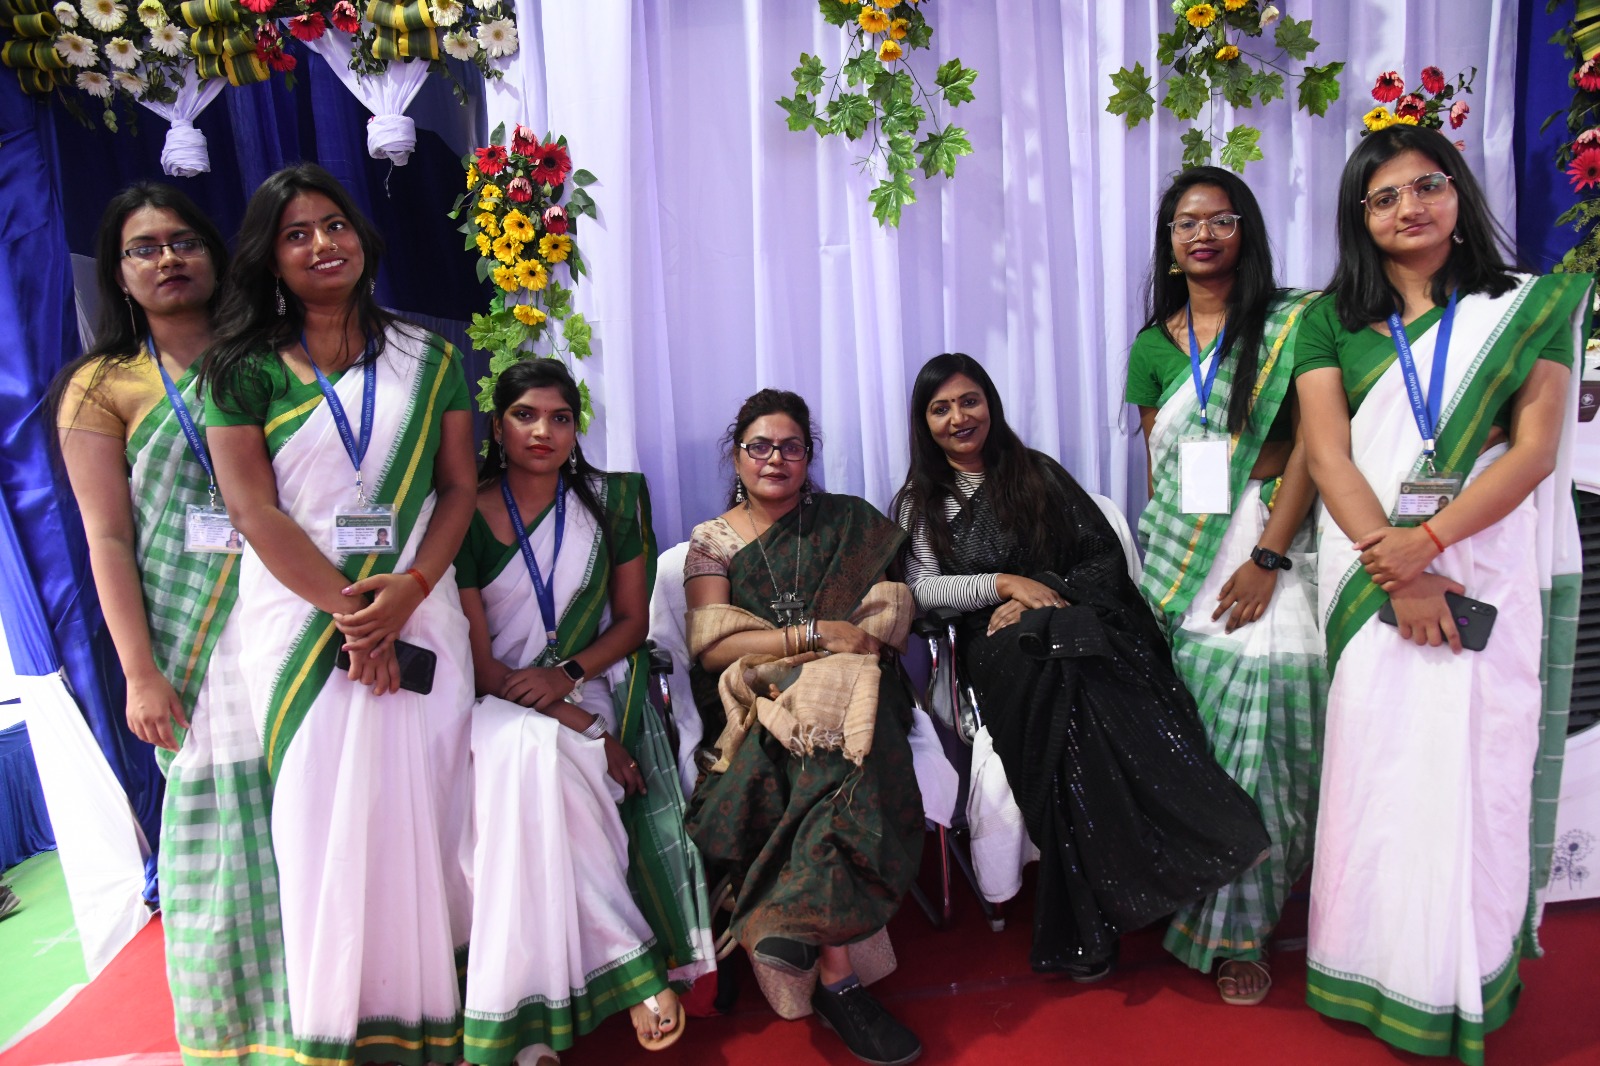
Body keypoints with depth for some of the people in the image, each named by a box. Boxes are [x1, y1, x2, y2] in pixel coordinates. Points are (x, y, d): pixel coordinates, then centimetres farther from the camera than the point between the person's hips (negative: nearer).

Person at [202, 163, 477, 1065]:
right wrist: (347, 610, -12)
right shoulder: (244, 368, 4)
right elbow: (254, 509, -4)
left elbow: (459, 485, 4)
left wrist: (407, 588, -11)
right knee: (324, 815, 2)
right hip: (301, 618, -1)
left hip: (419, 610, 1)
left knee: (424, 805, 2)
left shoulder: (429, 357, 9)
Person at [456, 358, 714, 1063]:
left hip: (588, 687, 1)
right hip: (496, 700, 0)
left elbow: (632, 618, 8)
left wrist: (568, 674, -13)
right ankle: (634, 970, -27)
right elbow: (477, 658, -6)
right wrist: (591, 733, -16)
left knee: (533, 755, -32)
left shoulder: (612, 500, 7)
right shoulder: (466, 515, 0)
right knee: (526, 749, -35)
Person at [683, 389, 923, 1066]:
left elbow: (892, 612, 8)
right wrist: (817, 635, -11)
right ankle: (837, 975, -30)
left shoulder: (850, 522, 16)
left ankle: (796, 924, -29)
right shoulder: (712, 542, 11)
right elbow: (712, 647, -3)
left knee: (832, 735, -34)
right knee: (830, 752, -33)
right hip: (756, 707, -1)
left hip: (847, 690, 2)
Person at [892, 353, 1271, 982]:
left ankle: (1089, 927, -39)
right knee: (1058, 680, -37)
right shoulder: (919, 503, 17)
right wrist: (1004, 583, -11)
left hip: (1080, 620, 1)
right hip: (1000, 647, -1)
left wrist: (1042, 599, -8)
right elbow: (923, 587, 3)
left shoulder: (1039, 474, 19)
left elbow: (1106, 558, 10)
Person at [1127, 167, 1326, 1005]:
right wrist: (1161, 556, 7)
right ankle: (1189, 904, 21)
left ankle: (1238, 931, 11)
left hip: (1263, 539, -3)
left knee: (1253, 738, -4)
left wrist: (1267, 557, -13)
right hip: (1176, 554, 3)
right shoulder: (1154, 344, 14)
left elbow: (1309, 442, -4)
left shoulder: (1291, 321, 3)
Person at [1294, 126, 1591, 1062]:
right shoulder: (1332, 321, 7)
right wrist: (1397, 577, -13)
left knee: (1476, 765, 2)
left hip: (1492, 566, 0)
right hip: (1375, 572, 1)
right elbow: (1328, 458, -3)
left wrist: (1426, 543, -16)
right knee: (1377, 764, 3)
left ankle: (1467, 983, 20)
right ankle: (1377, 972, 18)